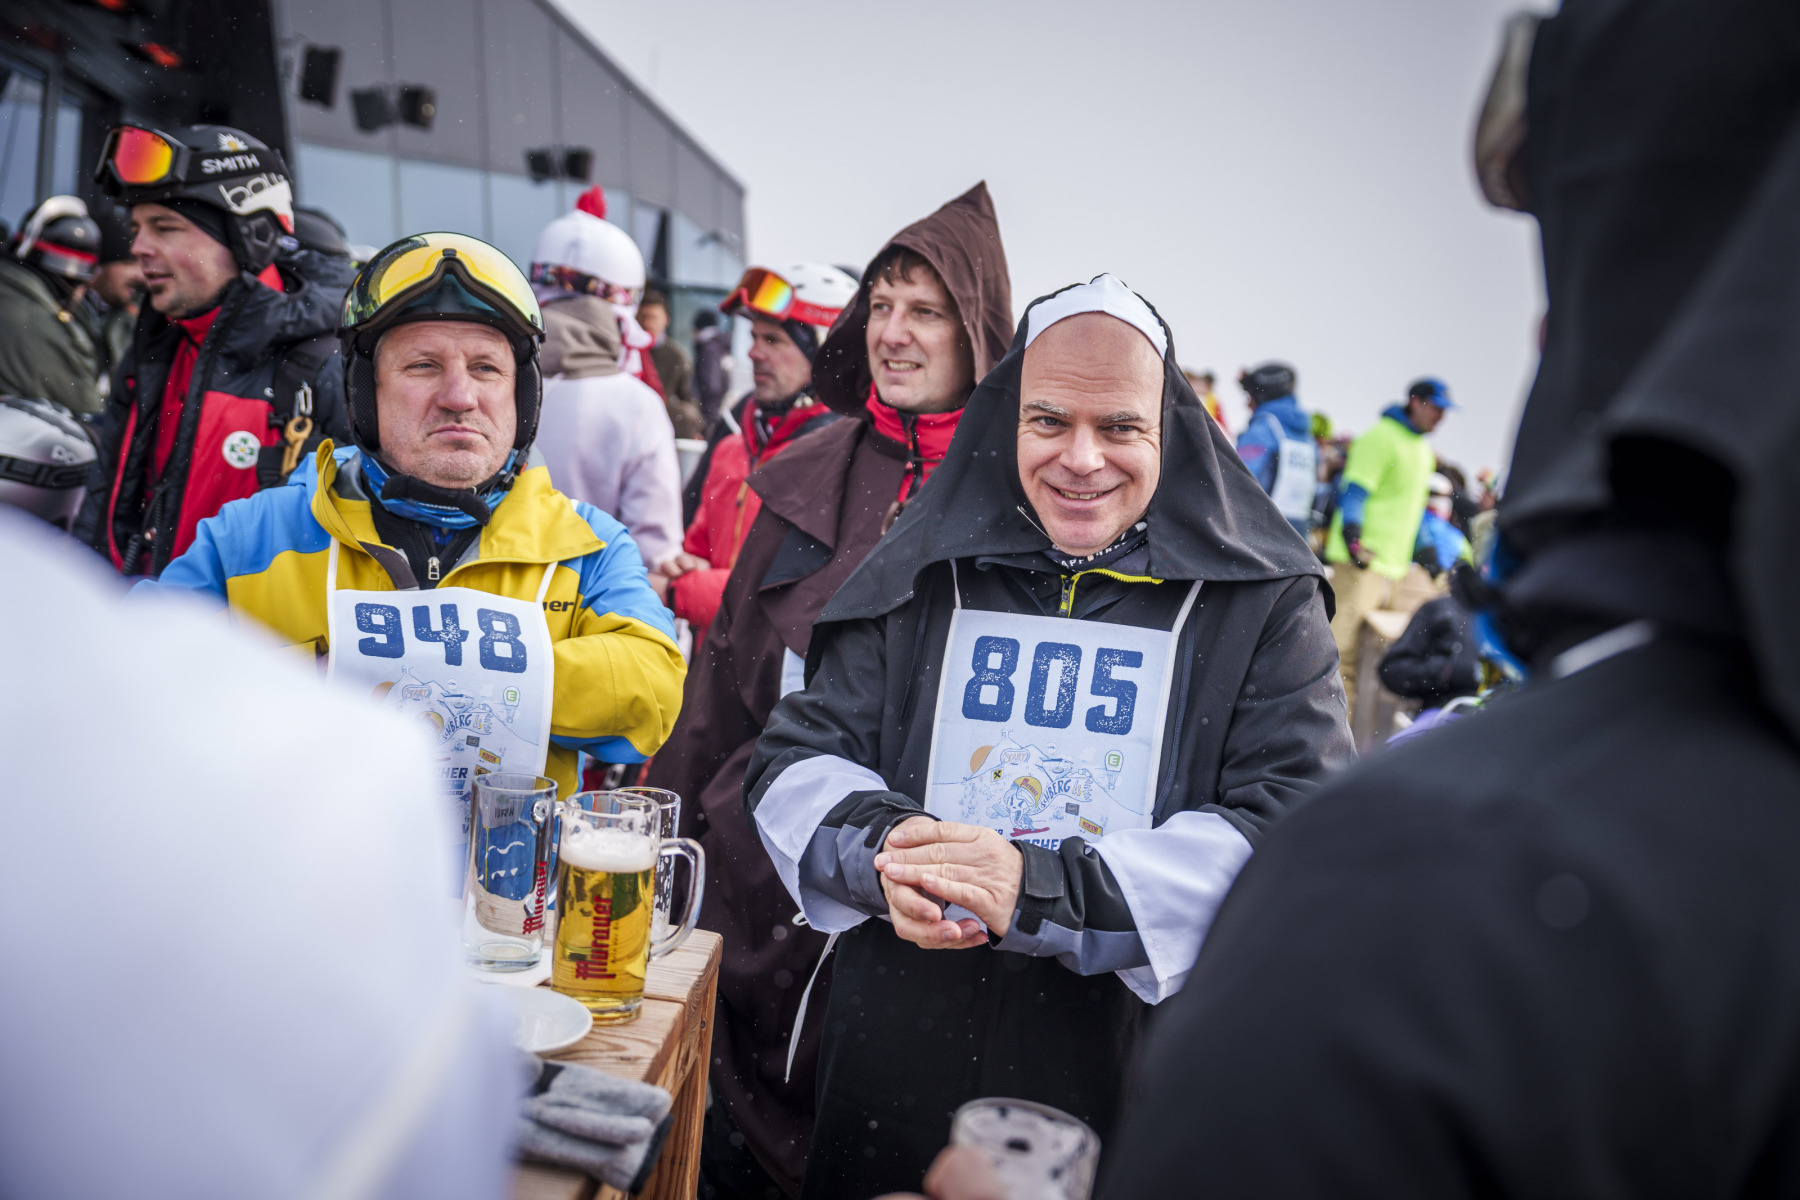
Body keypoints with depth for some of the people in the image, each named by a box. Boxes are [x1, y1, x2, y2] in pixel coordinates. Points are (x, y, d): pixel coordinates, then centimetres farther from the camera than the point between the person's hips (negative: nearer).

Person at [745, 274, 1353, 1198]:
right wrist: (880, 848, -19)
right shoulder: (926, 575, 2)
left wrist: (1044, 894, -26)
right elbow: (795, 759, 3)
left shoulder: (1262, 602, -6)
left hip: (1135, 1085, -2)